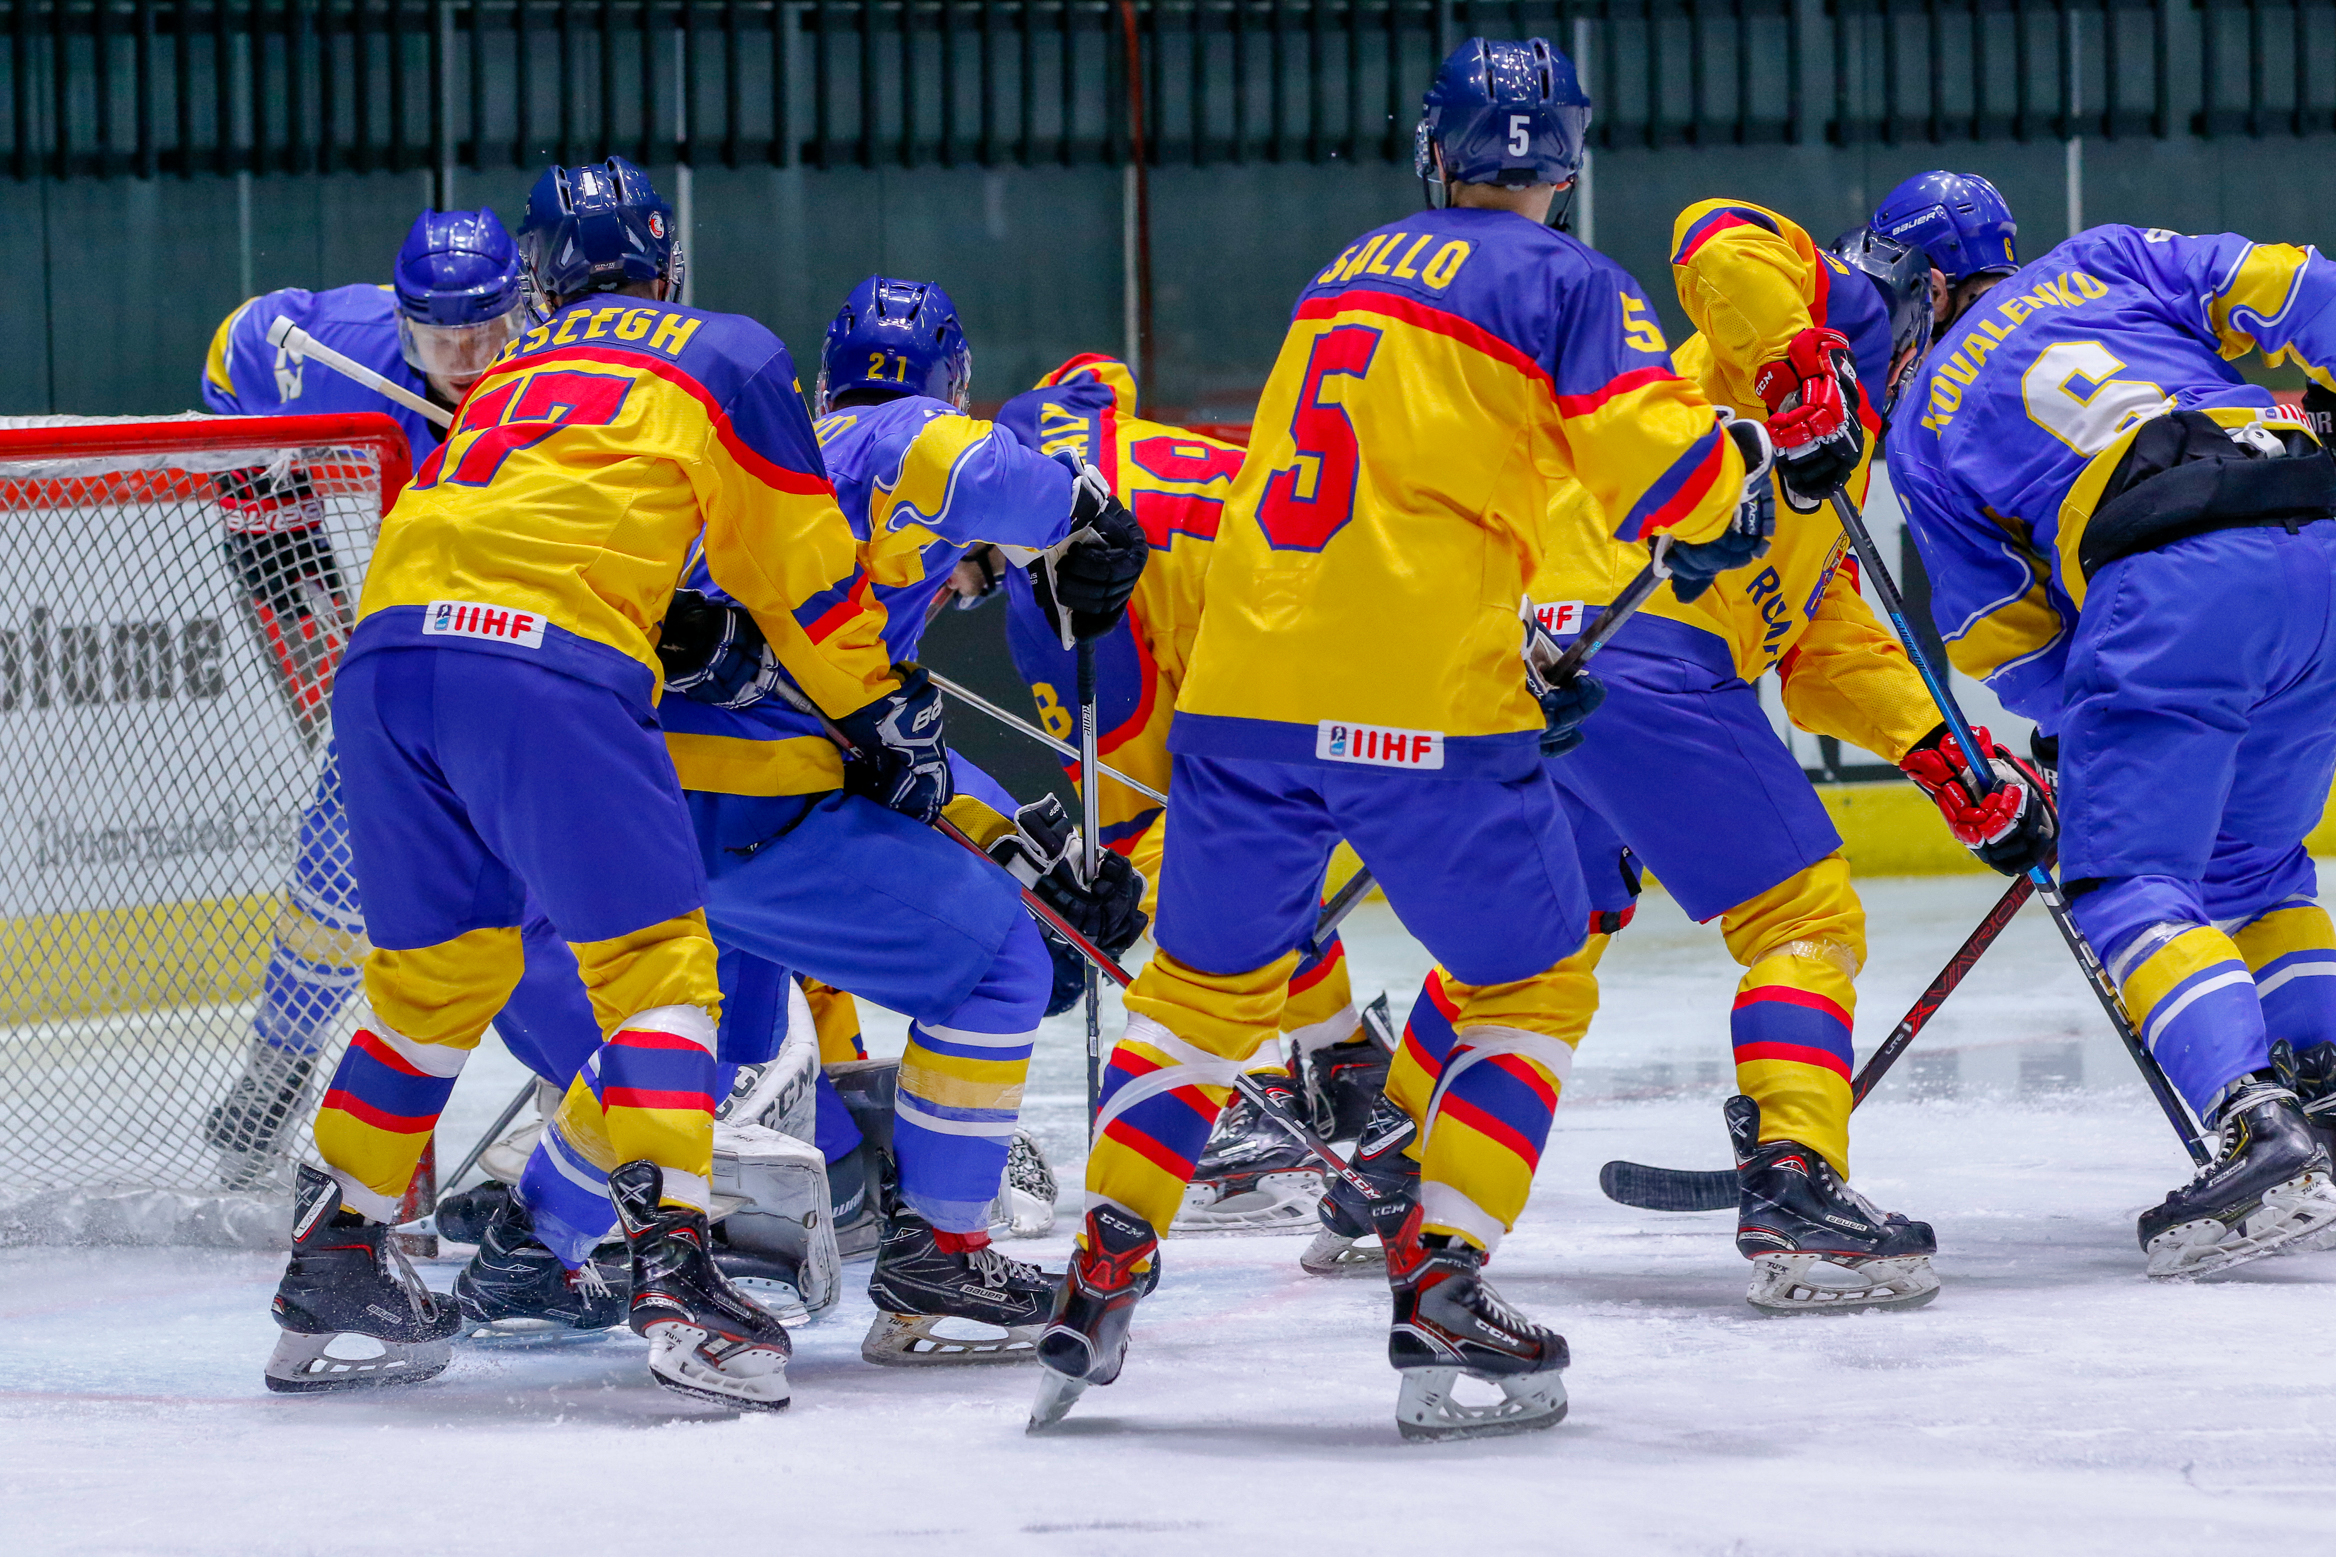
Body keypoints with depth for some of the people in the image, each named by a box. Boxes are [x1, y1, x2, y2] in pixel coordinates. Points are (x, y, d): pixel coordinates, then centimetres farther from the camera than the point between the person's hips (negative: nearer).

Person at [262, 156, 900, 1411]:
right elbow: (798, 565, 16)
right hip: (544, 670, -6)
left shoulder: (512, 381, 32)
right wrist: (874, 709, 26)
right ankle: (670, 1266, -15)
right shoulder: (726, 356, 16)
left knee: (433, 976, 19)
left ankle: (331, 1267, 21)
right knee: (655, 964, -1)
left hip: (387, 652, 6)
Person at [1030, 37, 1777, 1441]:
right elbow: (1663, 463, -10)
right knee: (1524, 984, 12)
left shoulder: (1350, 273, 22)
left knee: (1207, 980, 20)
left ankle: (1105, 1263, 10)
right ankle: (1441, 1286, 1)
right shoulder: (1563, 284, 0)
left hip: (1245, 689, 5)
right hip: (1429, 709, -5)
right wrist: (1741, 468, 12)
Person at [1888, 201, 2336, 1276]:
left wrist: (2090, 717, 31)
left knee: (2128, 880, -3)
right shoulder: (2105, 263, 30)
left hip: (2177, 583, -5)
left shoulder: (1923, 431, 24)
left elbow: (2001, 636, 21)